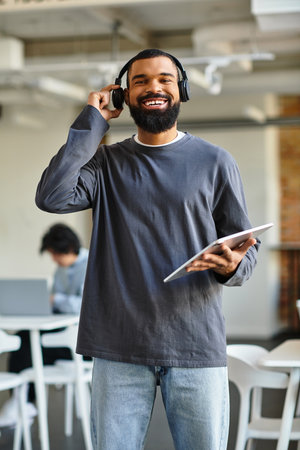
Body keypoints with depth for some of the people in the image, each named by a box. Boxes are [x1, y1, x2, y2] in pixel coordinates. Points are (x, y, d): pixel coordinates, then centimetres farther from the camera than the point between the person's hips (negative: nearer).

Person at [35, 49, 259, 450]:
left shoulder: (215, 162, 6)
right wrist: (92, 120, -3)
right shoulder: (107, 162, 8)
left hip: (196, 346, 0)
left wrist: (231, 266, -17)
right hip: (119, 347, 1)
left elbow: (247, 247, 8)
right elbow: (52, 197, -10)